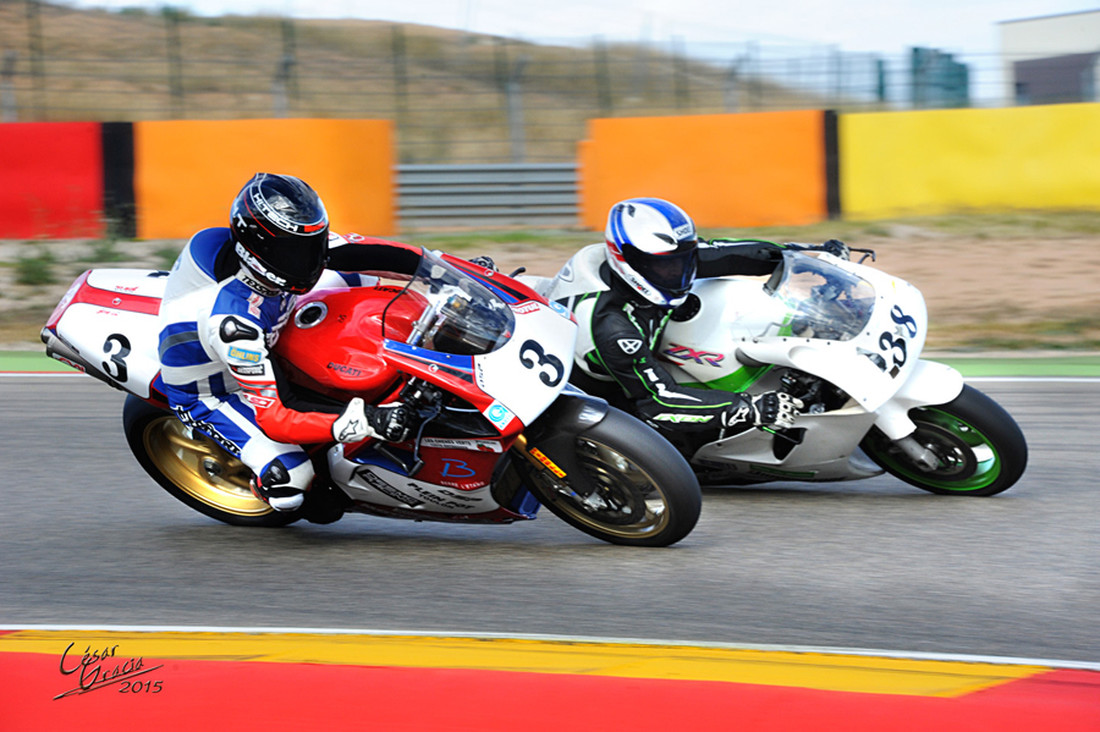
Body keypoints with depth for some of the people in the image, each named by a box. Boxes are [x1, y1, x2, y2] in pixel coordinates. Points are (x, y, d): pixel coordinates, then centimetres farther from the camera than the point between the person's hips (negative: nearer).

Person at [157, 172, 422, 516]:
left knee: (355, 276, 10)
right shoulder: (231, 320, -41)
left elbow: (359, 252, -11)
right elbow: (272, 417, -39)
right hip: (210, 395, -8)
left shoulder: (281, 243, -23)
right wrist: (360, 423, -49)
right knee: (289, 484, -31)